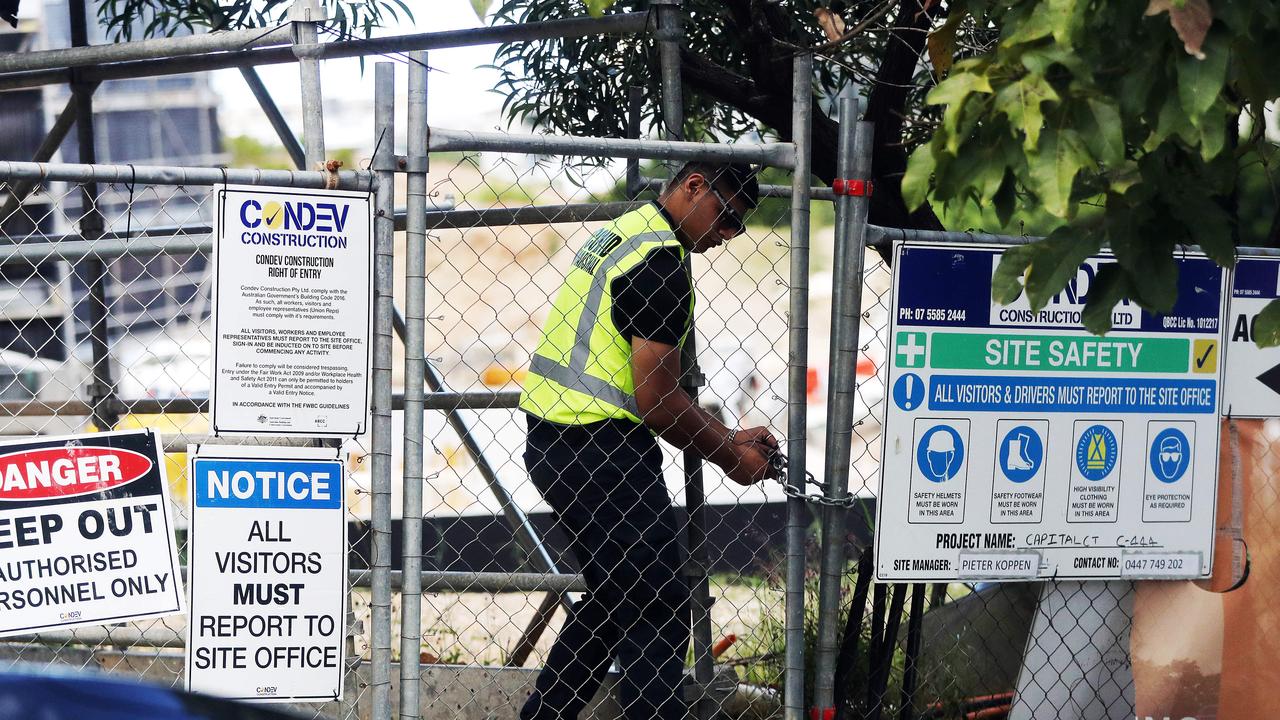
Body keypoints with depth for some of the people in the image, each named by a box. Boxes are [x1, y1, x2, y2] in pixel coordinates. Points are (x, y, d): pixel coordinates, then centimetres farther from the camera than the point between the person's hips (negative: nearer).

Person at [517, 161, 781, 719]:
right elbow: (657, 400, -16)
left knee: (613, 600, 20)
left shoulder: (622, 235, 19)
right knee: (658, 611, -8)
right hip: (600, 449, -11)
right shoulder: (660, 260, -13)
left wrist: (727, 437, 17)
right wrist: (730, 457, -4)